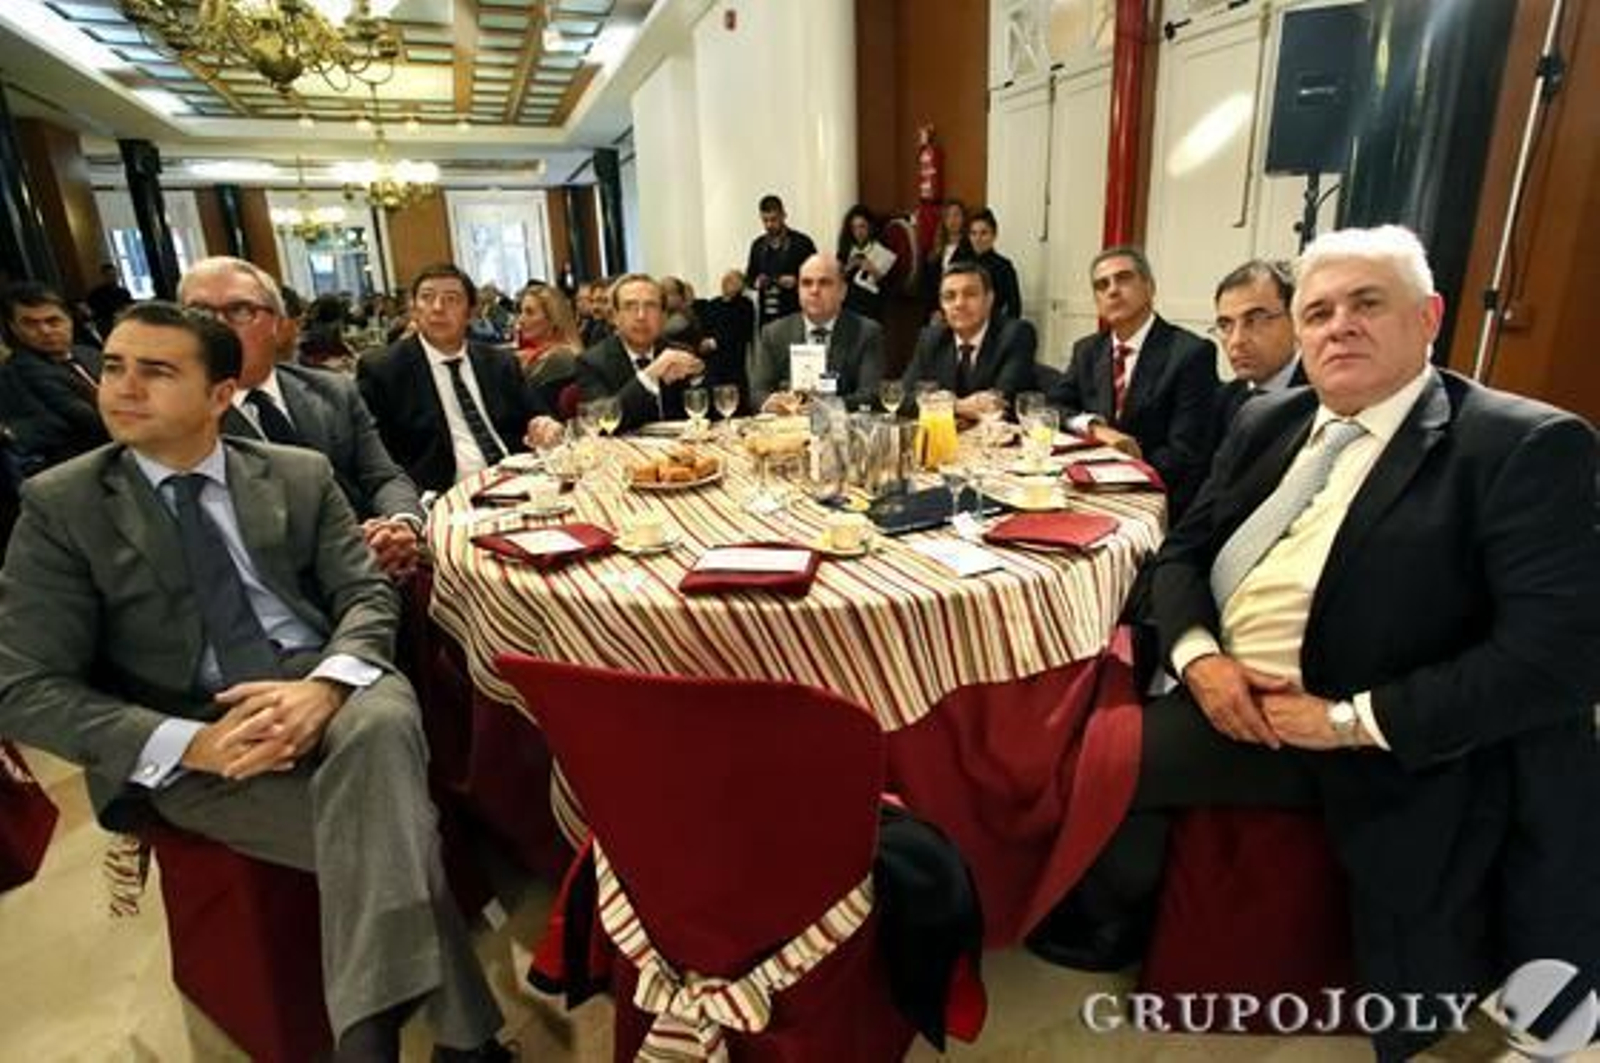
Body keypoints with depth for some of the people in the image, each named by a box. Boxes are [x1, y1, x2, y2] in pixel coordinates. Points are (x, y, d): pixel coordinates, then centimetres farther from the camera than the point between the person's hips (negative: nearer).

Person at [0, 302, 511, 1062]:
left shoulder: (301, 475, 8)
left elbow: (367, 597, 3)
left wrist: (324, 686, -21)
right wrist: (194, 743, -20)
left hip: (324, 691, 2)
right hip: (187, 739, -1)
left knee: (381, 721, -35)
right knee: (385, 835, -28)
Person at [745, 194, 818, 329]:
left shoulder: (802, 242, 0)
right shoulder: (757, 245, 14)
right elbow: (749, 276, 21)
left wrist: (796, 282, -16)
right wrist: (756, 282, -1)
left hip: (794, 314, -4)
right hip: (766, 315, 4)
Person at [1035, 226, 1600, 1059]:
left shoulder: (1524, 447, -8)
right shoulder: (1266, 422, 10)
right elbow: (1183, 547, 10)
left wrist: (1349, 719, -19)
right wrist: (1198, 654, -9)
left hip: (1382, 745, -5)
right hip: (1227, 695, 6)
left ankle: (1114, 924, 16)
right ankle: (1112, 912, 18)